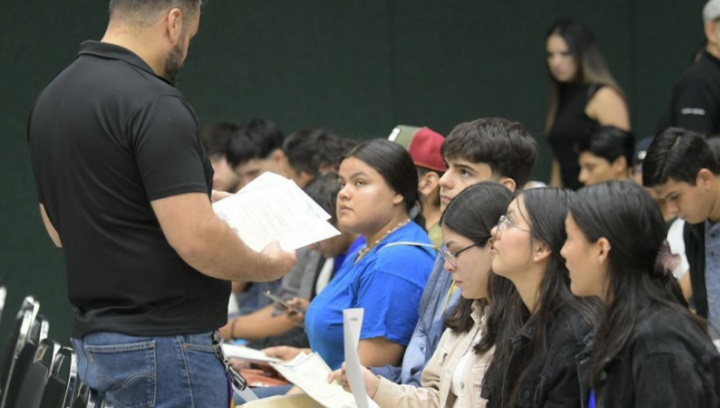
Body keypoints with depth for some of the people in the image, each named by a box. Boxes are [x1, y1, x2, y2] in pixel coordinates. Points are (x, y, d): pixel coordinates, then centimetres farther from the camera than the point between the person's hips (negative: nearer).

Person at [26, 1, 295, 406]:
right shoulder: (152, 103, -18)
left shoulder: (53, 98, 10)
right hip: (164, 345, -9)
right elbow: (196, 238, -23)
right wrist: (266, 265, -4)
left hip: (96, 340, 9)